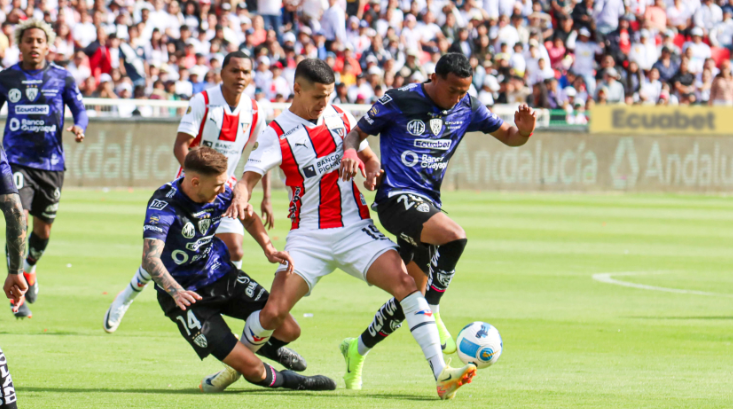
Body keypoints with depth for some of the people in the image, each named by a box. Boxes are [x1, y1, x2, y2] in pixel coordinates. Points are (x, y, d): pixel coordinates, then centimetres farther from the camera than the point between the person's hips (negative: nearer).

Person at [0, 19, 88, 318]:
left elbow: (79, 109, 5)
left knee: (43, 230, 11)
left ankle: (29, 268, 44)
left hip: (51, 163, 2)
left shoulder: (62, 78, 1)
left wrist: (79, 127, -16)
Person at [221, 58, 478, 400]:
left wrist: (371, 173, -4)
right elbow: (249, 177, -15)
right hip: (309, 237, -2)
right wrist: (239, 199, -38)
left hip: (355, 229, 2)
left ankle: (441, 374, -25)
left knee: (404, 281, -20)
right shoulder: (278, 134, -4)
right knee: (273, 313, -14)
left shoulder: (340, 118, 8)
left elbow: (369, 157, 21)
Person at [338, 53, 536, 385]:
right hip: (396, 198, -7)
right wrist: (350, 152, -21)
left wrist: (523, 131, -13)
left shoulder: (466, 108, 6)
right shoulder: (399, 102, -8)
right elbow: (357, 132, 2)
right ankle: (431, 314, -18)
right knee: (454, 236, -33)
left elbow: (507, 136, 11)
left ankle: (358, 349, 30)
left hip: (428, 204, 7)